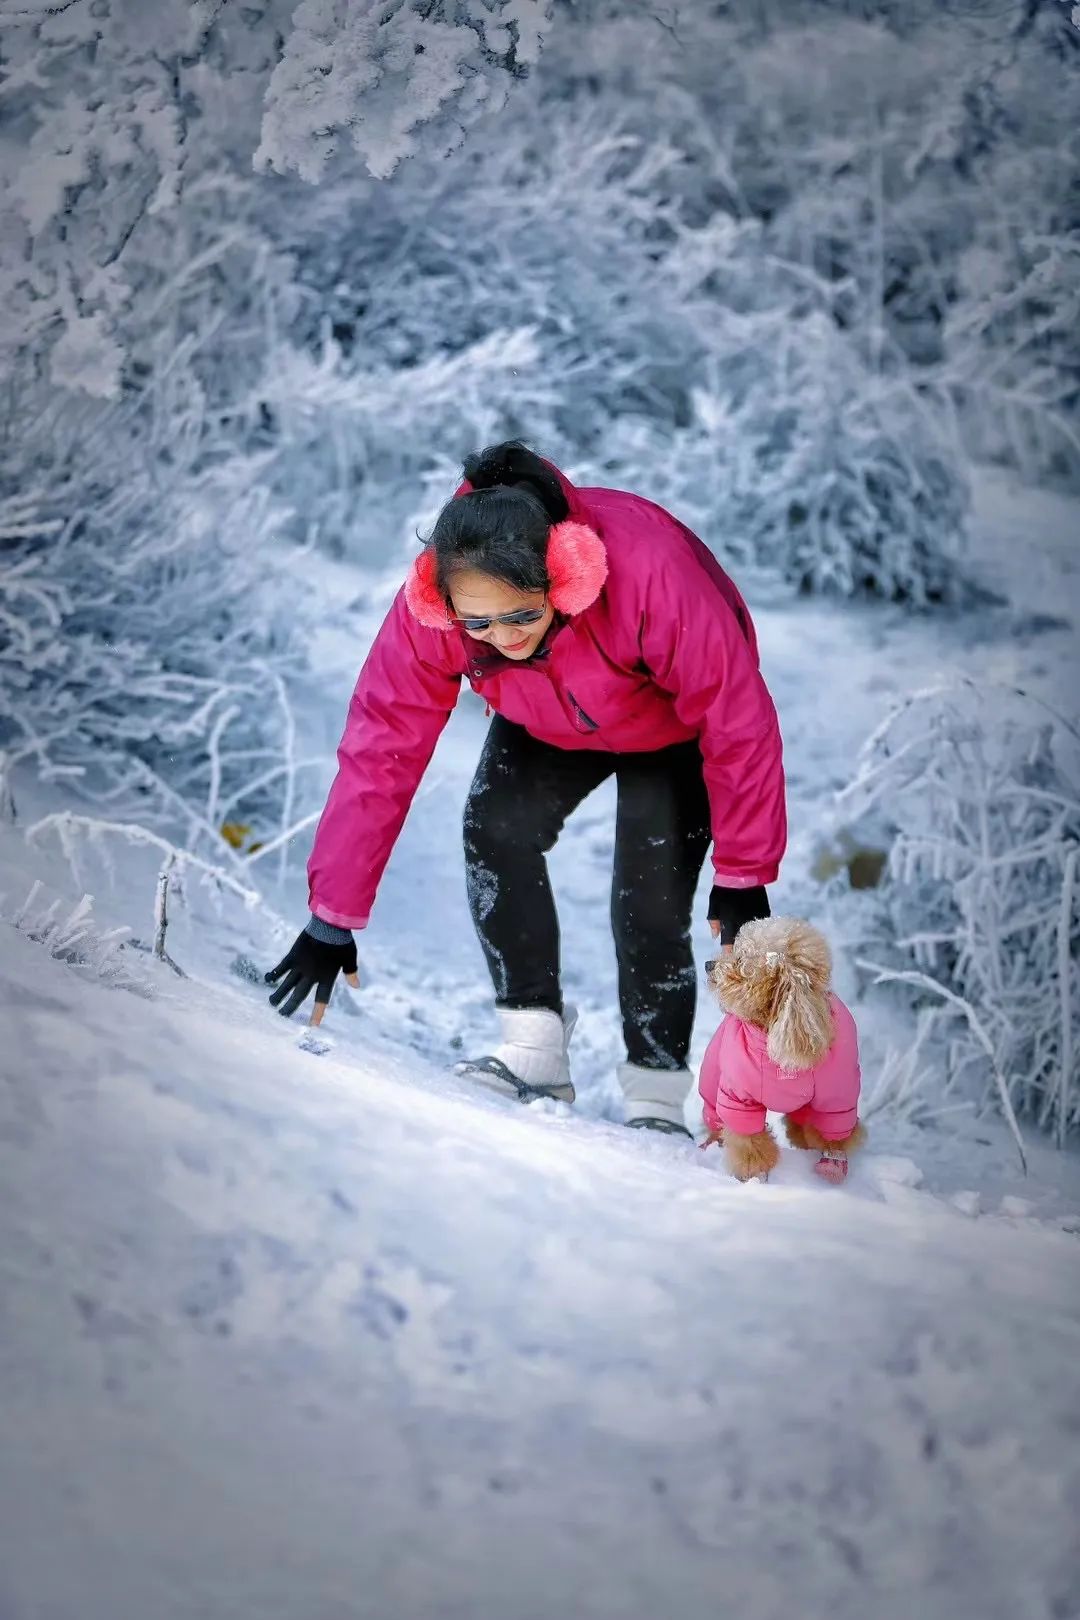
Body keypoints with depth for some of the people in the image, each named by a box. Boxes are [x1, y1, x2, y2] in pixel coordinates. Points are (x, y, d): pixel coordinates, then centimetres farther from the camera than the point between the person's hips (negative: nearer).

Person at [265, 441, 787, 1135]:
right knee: (496, 828, -21)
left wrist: (743, 876, -26)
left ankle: (658, 1097, -3)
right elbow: (380, 751, -27)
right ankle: (534, 1050, -12)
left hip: (675, 727, -3)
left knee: (651, 902, -18)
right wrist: (332, 920, -26)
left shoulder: (650, 574, -44)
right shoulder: (428, 607, -33)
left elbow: (738, 724, -33)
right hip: (550, 724, 4)